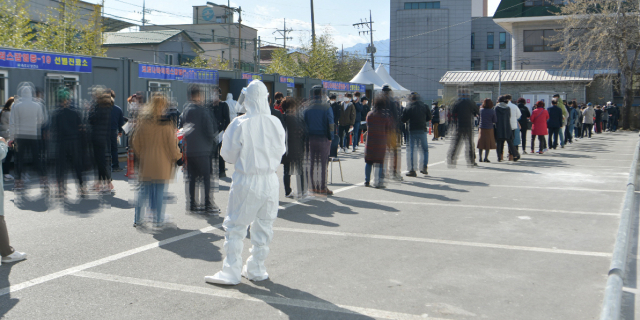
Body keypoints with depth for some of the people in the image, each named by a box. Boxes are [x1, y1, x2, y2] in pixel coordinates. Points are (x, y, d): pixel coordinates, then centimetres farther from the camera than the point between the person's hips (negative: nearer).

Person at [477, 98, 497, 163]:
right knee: (488, 144, 4)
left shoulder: (481, 110, -4)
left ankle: (480, 158, 8)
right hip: (489, 129, -2)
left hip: (482, 128, 2)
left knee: (481, 143, 8)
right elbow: (495, 121, -4)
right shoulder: (492, 111, -8)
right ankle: (486, 158, -1)